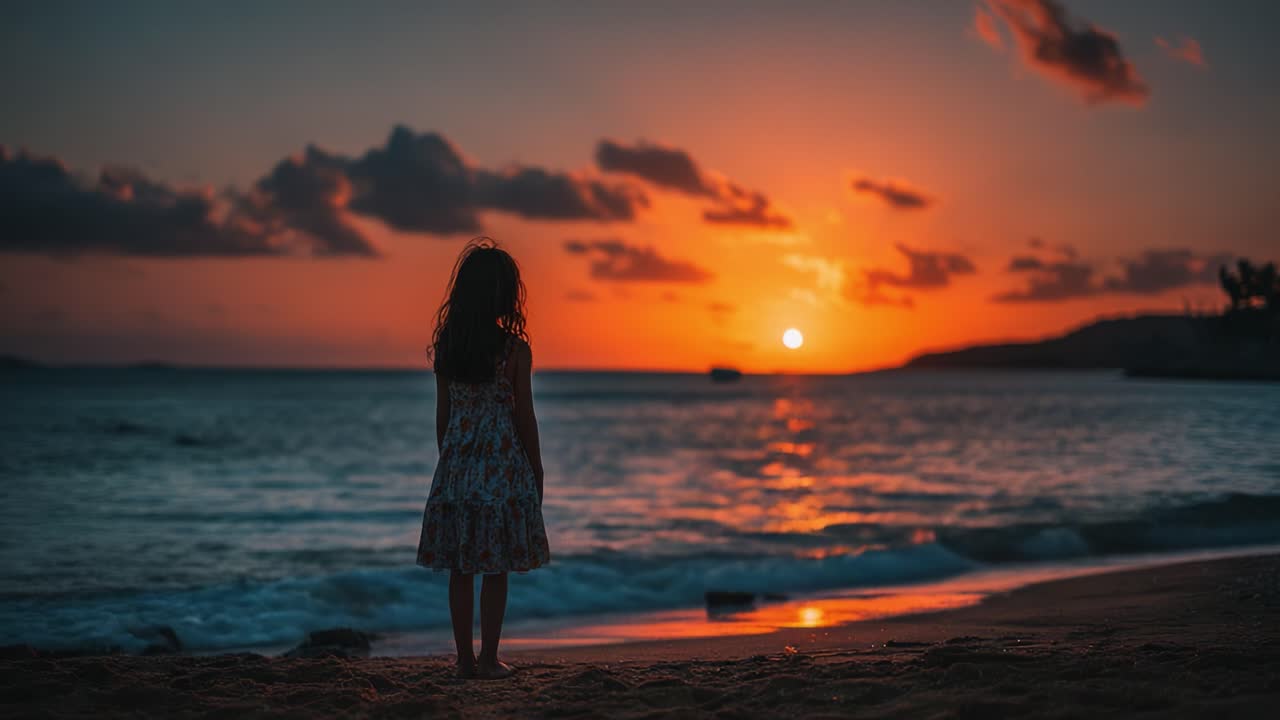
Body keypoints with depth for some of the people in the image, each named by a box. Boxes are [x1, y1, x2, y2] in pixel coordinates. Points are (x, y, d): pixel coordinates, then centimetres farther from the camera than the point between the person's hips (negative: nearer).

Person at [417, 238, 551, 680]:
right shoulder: (514, 349, -10)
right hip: (504, 465, -4)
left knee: (460, 567, 8)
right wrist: (536, 470, 5)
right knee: (495, 569, 3)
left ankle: (465, 659, 13)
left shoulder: (445, 345, 1)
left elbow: (442, 414, 6)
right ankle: (489, 660, 5)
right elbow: (524, 416, -6)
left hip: (456, 465, 4)